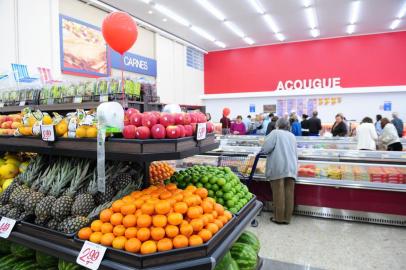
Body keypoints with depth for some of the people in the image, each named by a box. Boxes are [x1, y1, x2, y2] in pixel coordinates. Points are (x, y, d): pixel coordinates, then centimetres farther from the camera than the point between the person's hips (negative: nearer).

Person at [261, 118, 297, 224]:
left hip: (278, 168, -6)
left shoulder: (275, 133, 0)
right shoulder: (292, 136, 19)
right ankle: (287, 218, 14)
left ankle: (279, 218, 8)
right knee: (289, 194, 7)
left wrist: (262, 151, 11)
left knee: (279, 194, 0)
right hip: (291, 168, 6)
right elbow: (295, 153, 20)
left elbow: (265, 149, -10)